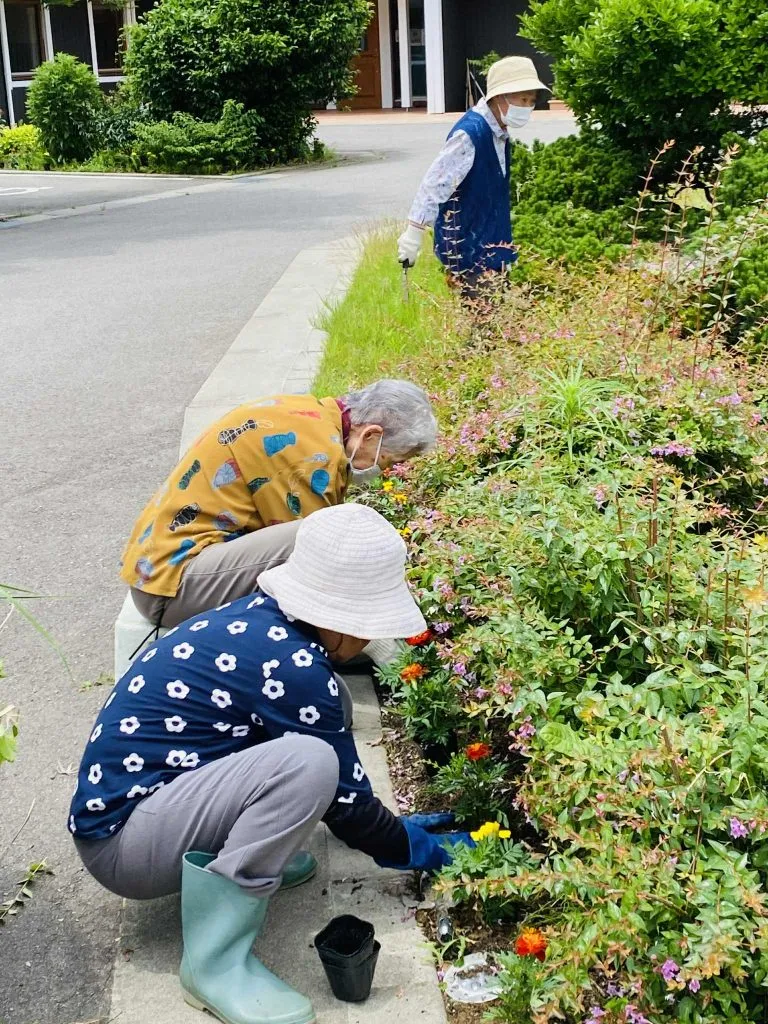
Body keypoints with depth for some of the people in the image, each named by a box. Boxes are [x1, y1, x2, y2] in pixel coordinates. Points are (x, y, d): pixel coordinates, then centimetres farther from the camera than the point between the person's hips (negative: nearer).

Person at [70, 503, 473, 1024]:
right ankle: (216, 960, -19)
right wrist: (415, 849, 8)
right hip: (120, 843, -9)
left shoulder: (257, 617, 3)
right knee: (307, 762, -30)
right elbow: (346, 800, -10)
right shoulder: (294, 668, -23)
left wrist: (395, 825, 23)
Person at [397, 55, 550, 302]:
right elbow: (435, 184, -21)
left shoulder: (499, 133, 8)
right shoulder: (470, 133, -20)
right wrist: (413, 234, -20)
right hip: (467, 252, -9)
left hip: (491, 249, 9)